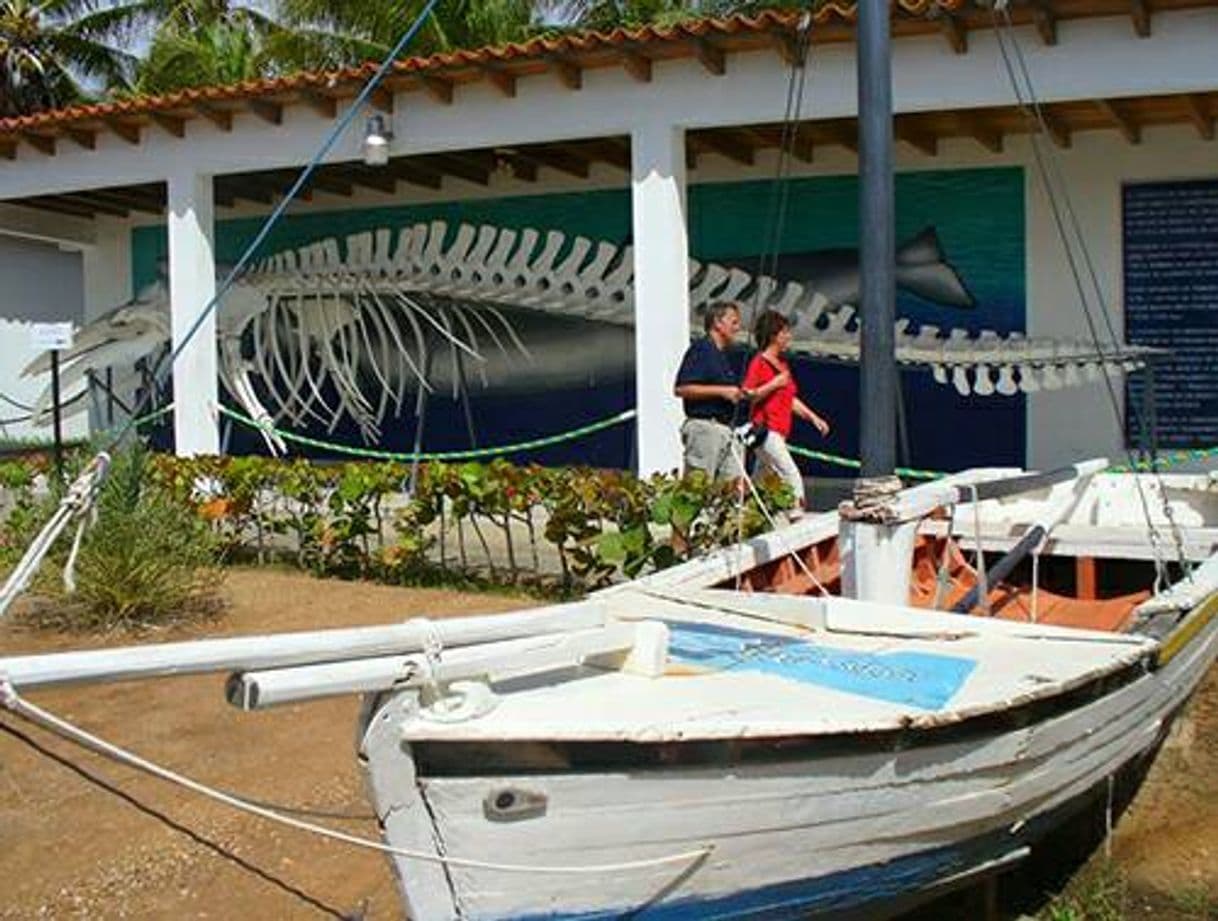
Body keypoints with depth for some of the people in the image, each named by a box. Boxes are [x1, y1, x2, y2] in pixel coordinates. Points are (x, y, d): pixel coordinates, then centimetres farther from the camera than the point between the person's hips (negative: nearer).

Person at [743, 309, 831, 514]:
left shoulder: (783, 363, 18)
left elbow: (791, 399, 24)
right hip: (765, 430, -9)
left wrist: (813, 417, 18)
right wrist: (774, 384, -19)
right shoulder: (759, 363, -8)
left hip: (778, 433, 9)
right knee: (792, 477, -15)